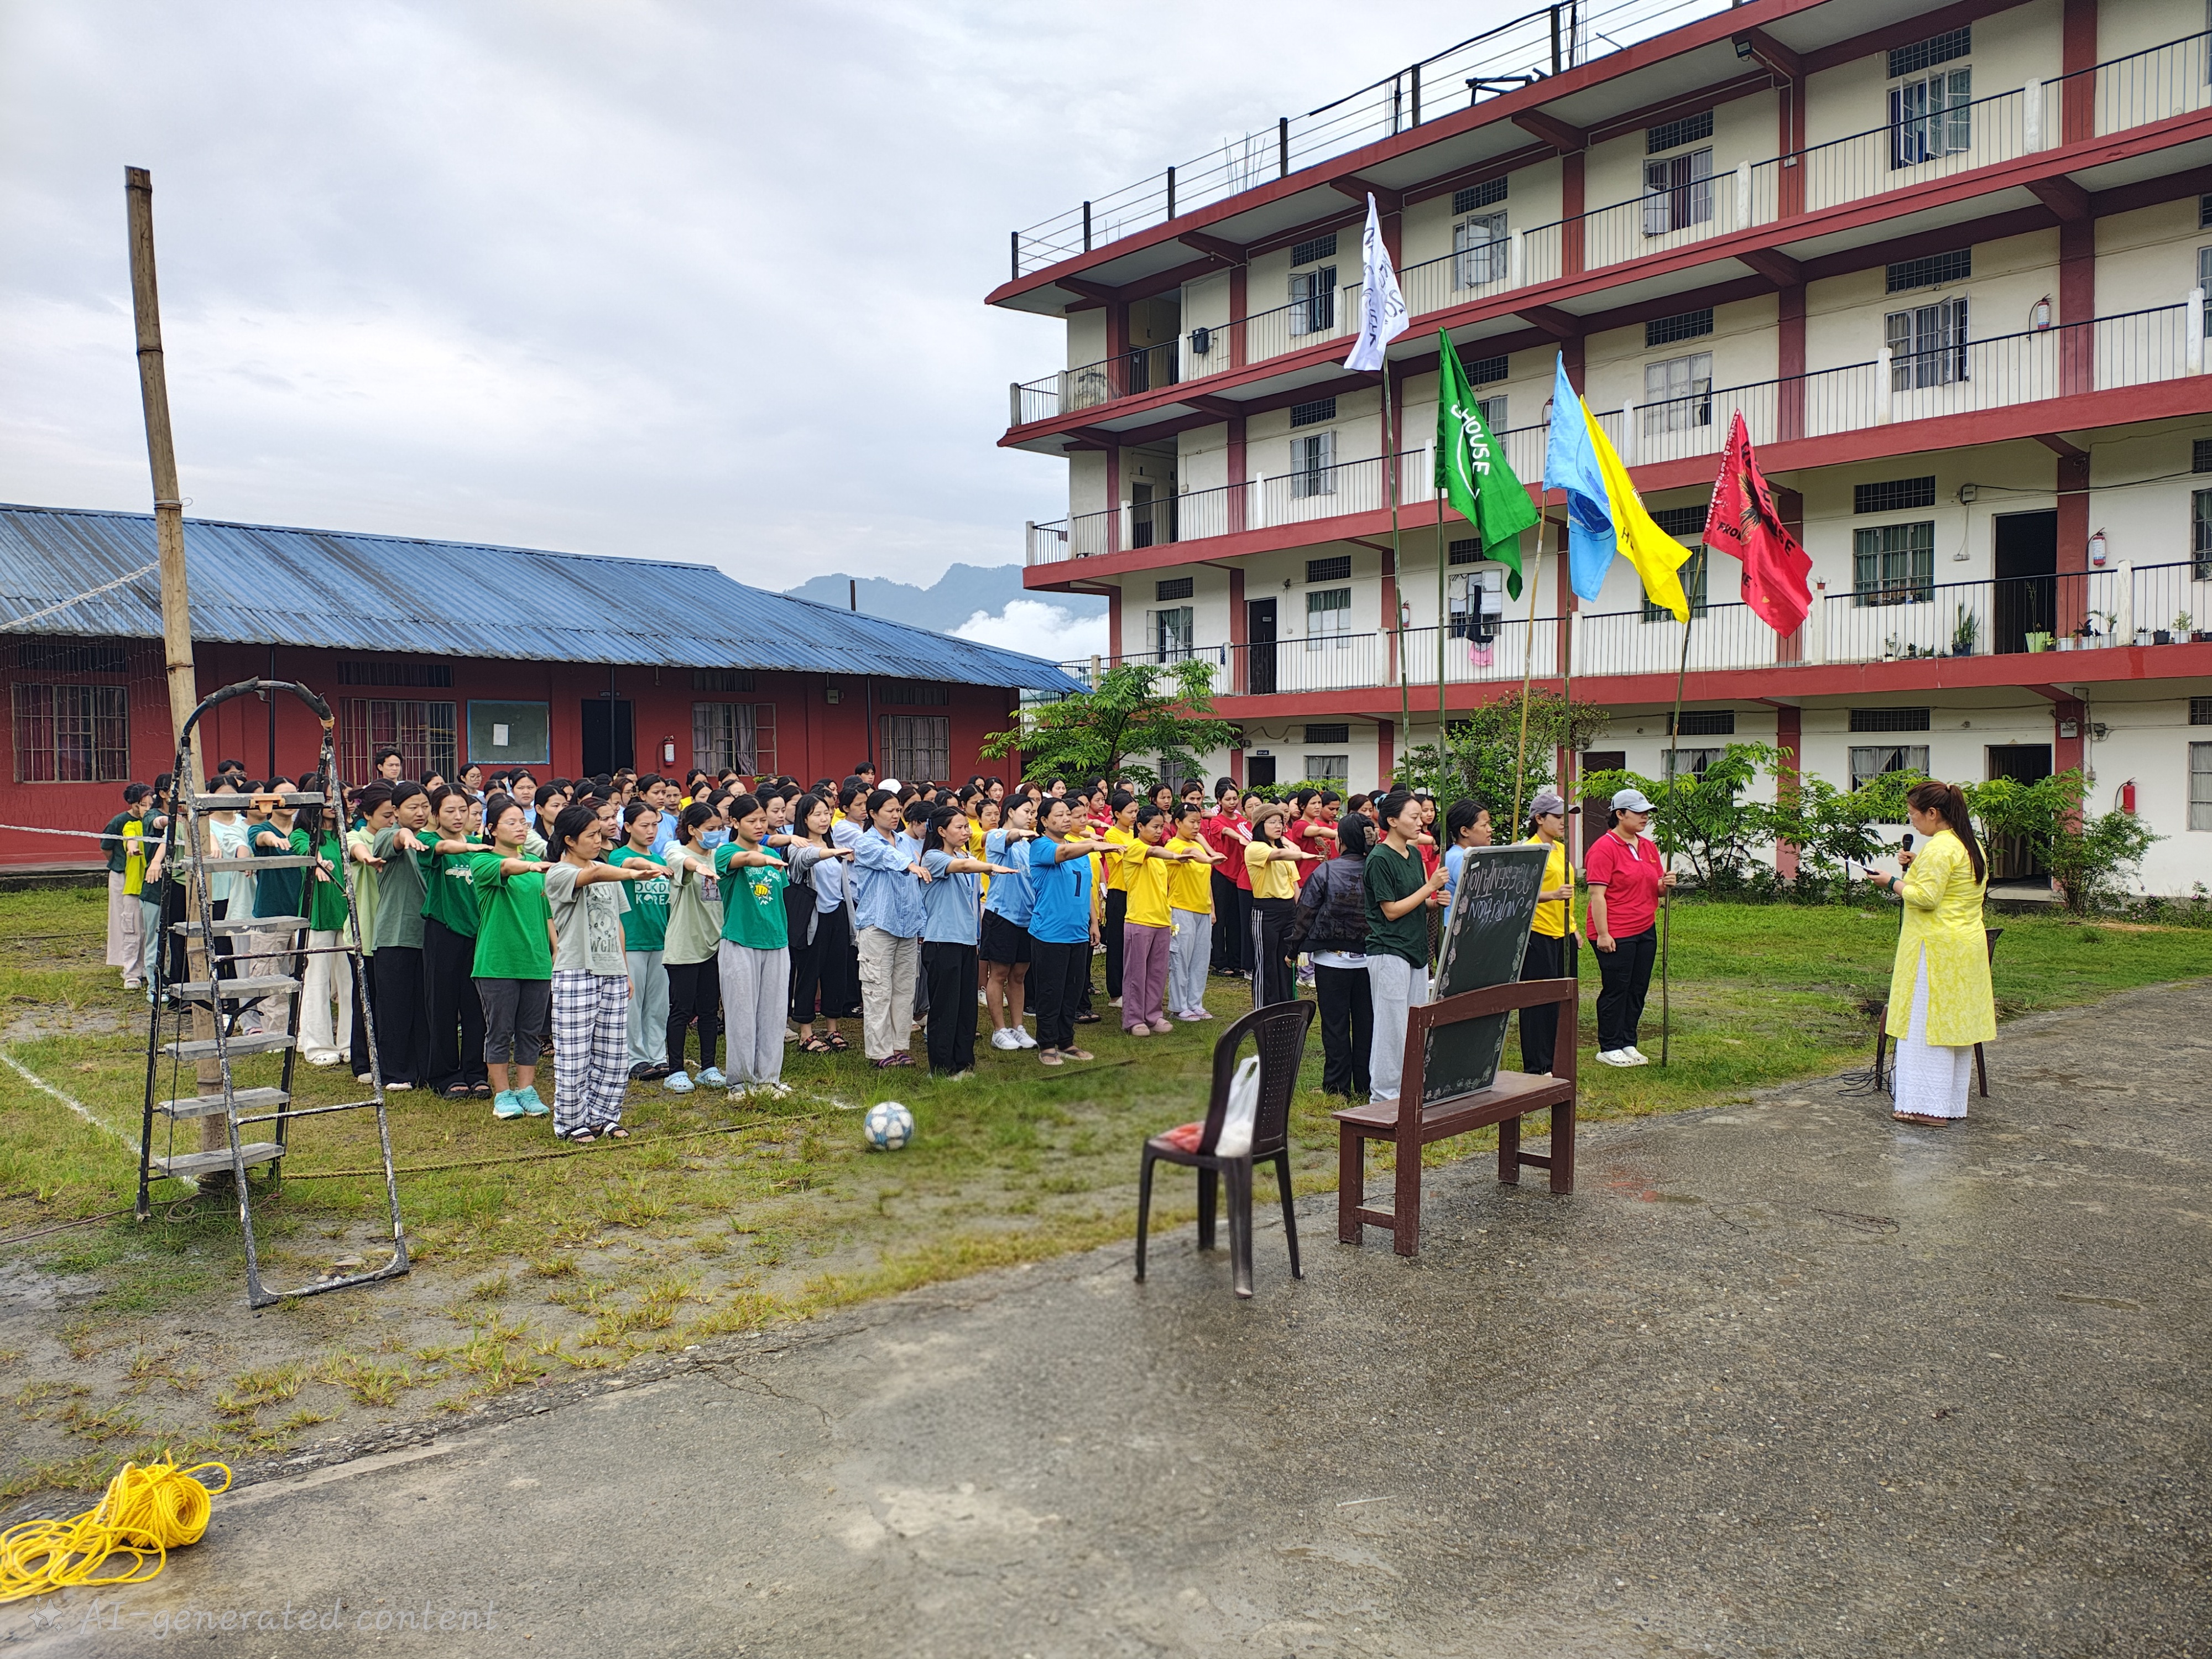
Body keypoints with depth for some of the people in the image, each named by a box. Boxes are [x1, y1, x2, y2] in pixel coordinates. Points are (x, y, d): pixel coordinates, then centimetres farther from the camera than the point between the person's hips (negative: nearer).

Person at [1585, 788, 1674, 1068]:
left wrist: (1665, 883, -2)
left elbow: (1655, 888, 23)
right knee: (1616, 990, -1)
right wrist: (1602, 934, -19)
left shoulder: (1649, 847, 13)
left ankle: (1628, 1044, 21)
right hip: (1616, 935, -8)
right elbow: (1597, 894, -15)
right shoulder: (1604, 848, -11)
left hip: (1646, 931, 8)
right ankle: (1609, 1047, 10)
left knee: (1638, 990, 11)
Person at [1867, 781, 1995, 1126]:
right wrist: (1917, 867, 12)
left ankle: (1929, 1106, -3)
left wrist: (1892, 882, -9)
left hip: (1936, 949, -10)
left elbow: (1925, 897, -23)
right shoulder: (1971, 845, 15)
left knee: (1926, 1024, -4)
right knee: (1955, 1022, 13)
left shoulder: (1939, 847, -17)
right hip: (1968, 946, 10)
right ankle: (1953, 1105, 19)